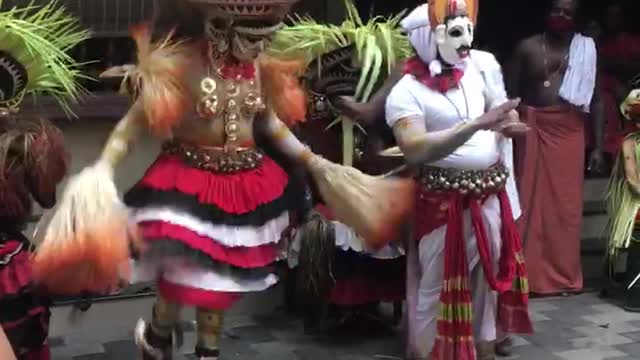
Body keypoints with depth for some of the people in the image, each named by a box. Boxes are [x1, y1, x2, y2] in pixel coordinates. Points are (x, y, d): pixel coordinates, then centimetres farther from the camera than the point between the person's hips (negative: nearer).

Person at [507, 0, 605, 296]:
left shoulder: (586, 50, 7)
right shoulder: (527, 47, 5)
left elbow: (596, 99, 7)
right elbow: (509, 93, 5)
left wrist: (598, 146, 1)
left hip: (568, 132, 0)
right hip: (532, 130, 0)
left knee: (566, 205, 2)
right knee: (529, 203, 1)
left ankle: (564, 275, 12)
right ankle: (529, 275, 8)